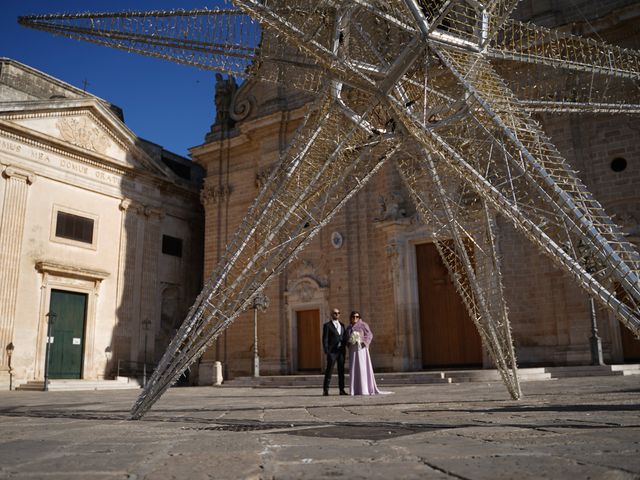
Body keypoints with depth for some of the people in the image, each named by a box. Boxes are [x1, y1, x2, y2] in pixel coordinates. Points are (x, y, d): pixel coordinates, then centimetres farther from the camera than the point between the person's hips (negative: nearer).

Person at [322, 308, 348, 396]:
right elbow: (325, 339, -5)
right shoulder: (327, 325, 0)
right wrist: (326, 351, -12)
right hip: (332, 351, -5)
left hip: (341, 351, 5)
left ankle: (341, 390, 11)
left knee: (341, 371, 6)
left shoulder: (342, 325, 17)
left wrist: (345, 348, 5)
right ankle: (325, 390, 0)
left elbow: (345, 337, 17)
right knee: (329, 371, -4)